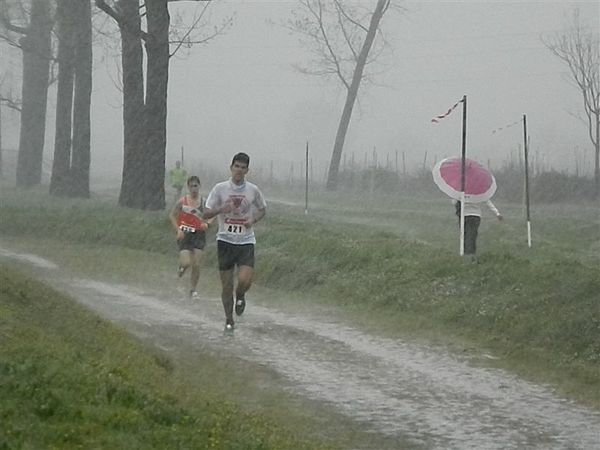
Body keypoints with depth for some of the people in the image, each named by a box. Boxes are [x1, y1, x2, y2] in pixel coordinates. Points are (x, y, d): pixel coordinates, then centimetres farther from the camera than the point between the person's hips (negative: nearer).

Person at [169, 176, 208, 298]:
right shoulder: (182, 201, -4)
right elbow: (172, 216, 5)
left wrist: (207, 224, -12)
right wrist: (178, 230, -8)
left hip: (199, 234, 1)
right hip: (185, 235, -1)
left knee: (196, 265, -2)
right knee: (186, 263, -13)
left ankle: (193, 289, 13)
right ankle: (181, 266, 25)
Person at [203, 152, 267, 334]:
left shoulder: (253, 190, 1)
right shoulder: (220, 188, -2)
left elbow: (262, 209, 18)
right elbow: (206, 214, -1)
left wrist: (253, 220, -3)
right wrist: (221, 209, -20)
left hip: (246, 241, 0)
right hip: (225, 240, 0)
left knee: (245, 280, -17)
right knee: (227, 284, 2)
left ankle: (240, 296, 19)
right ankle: (229, 321, 18)